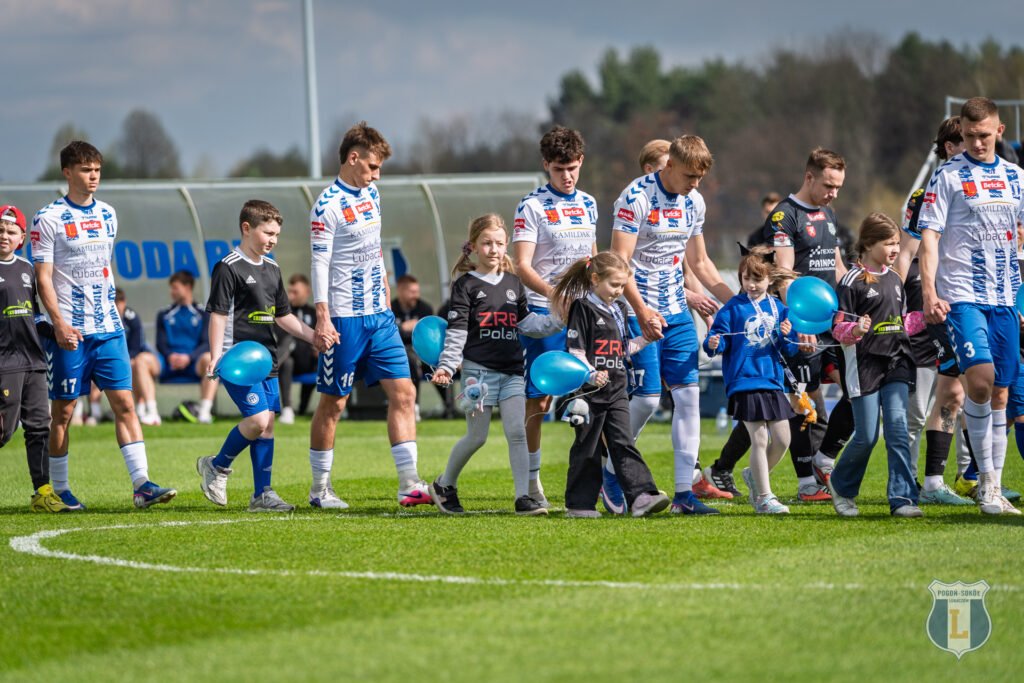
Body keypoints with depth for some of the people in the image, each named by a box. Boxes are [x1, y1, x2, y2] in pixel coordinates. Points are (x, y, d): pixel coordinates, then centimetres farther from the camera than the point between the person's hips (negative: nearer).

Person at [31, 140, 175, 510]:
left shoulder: (107, 215, 12)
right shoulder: (49, 218, -5)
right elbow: (43, 277, -9)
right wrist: (59, 323, -19)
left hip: (108, 327, 5)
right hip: (69, 331, -5)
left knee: (124, 402, -4)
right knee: (63, 411, 2)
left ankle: (142, 485, -9)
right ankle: (59, 490, 12)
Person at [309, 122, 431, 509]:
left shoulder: (370, 195, 13)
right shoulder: (328, 206, -12)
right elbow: (320, 264, -16)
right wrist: (322, 319, -22)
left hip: (379, 316, 8)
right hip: (345, 318, -8)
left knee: (403, 393, -1)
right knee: (333, 403, 1)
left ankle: (409, 484, -3)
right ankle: (320, 488, 11)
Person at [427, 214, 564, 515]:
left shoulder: (513, 283, 13)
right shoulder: (465, 285, -2)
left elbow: (526, 324, 18)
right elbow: (456, 331, -8)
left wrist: (560, 320, 7)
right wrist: (447, 366, -19)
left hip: (512, 371, 4)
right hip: (479, 369, -4)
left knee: (517, 432, -6)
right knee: (477, 436, 2)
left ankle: (523, 497, -6)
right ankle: (444, 485, 23)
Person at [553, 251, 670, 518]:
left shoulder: (619, 309, 15)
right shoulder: (582, 307, -7)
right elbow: (576, 351, -12)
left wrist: (647, 338, 12)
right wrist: (591, 375, -25)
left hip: (617, 391, 6)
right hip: (590, 393, -6)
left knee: (624, 444, -4)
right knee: (587, 449, 1)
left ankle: (641, 496, -15)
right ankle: (580, 504, 9)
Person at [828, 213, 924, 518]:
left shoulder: (895, 280, 14)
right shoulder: (852, 282, -7)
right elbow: (839, 328, -9)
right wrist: (855, 330, -29)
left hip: (896, 365, 5)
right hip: (865, 365, -5)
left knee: (898, 430, -6)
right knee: (866, 436, -2)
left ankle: (902, 499, -8)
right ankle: (841, 486, 22)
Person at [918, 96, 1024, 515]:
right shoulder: (948, 177, -1)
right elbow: (929, 234, -5)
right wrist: (929, 291, -17)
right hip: (961, 296, -5)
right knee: (980, 379, -21)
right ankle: (985, 479, -10)